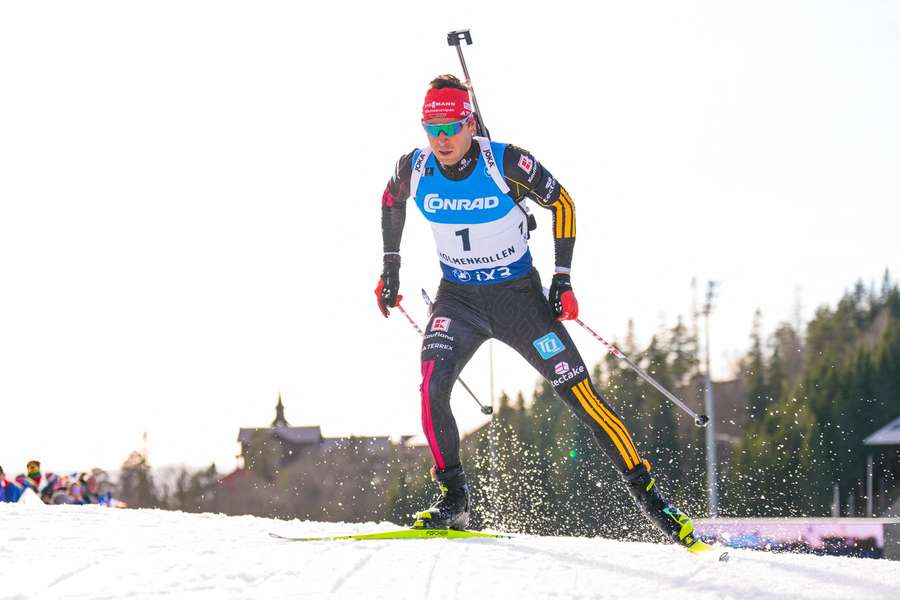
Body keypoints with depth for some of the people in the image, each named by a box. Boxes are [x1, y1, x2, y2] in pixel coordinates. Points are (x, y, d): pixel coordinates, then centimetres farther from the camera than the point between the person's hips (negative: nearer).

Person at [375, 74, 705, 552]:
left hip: (520, 295, -2)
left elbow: (561, 203, -6)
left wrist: (563, 279, -9)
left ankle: (646, 491, 1)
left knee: (579, 392, -8)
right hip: (458, 298, 2)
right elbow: (392, 202, 13)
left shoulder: (506, 163, -21)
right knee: (431, 384, -23)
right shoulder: (415, 168, -12)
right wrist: (390, 266, 14)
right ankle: (452, 497, -9)